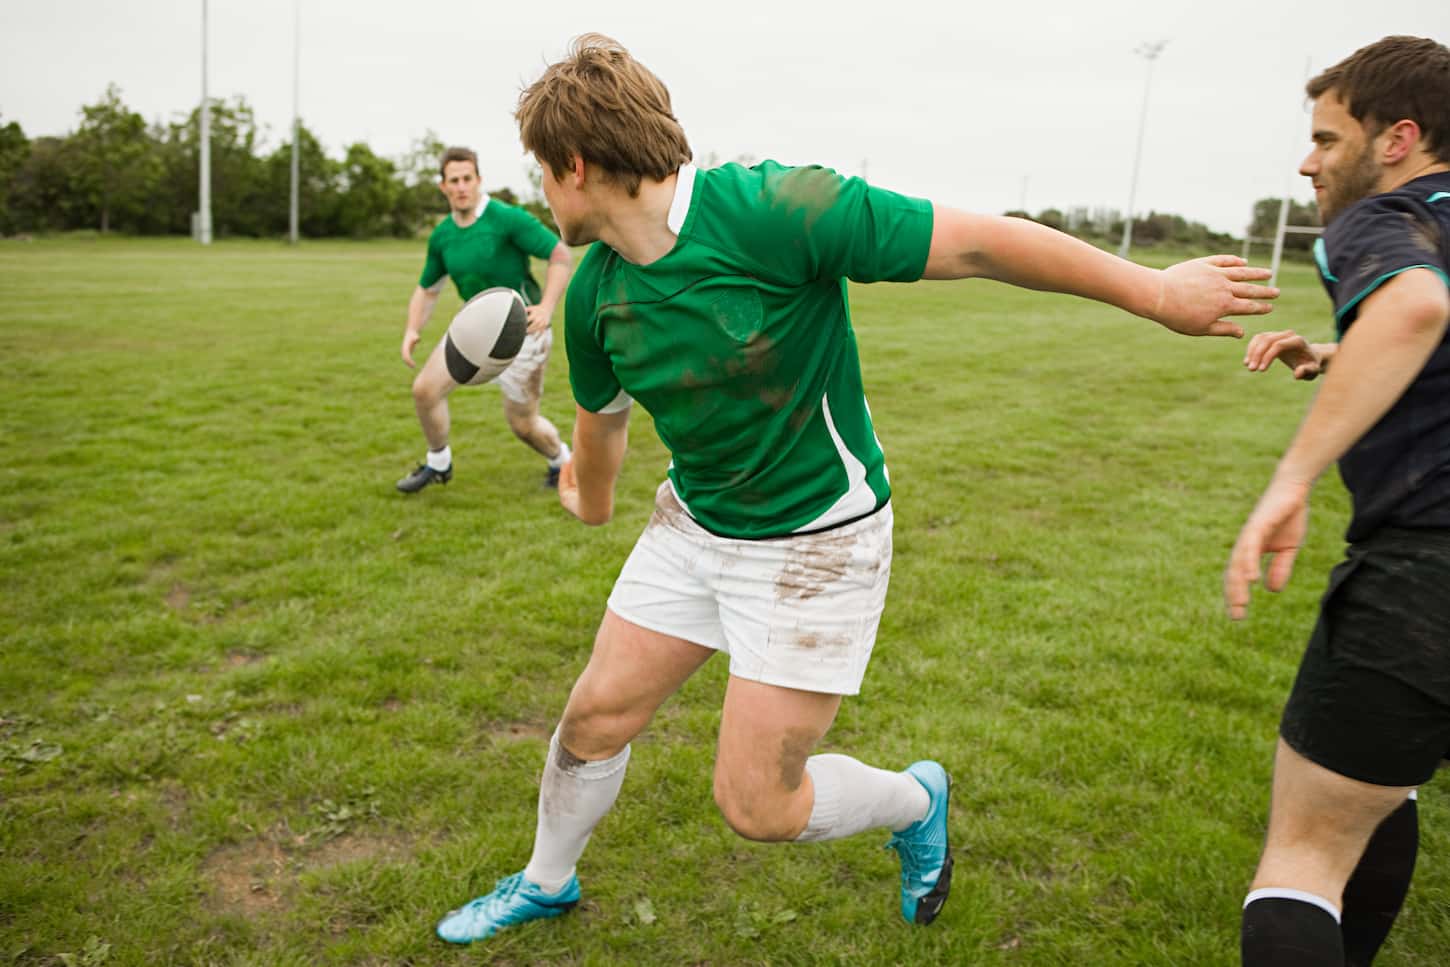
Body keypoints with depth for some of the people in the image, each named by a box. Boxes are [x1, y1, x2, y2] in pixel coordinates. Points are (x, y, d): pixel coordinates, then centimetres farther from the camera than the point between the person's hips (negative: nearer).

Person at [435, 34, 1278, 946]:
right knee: (595, 717, 12)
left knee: (758, 804, -2)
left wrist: (1153, 290, -17)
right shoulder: (594, 295, -3)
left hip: (814, 541, -6)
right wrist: (593, 502, 35)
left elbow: (977, 243, -23)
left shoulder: (768, 210, -27)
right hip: (693, 524, 7)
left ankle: (914, 801, 31)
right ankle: (546, 883, 42)